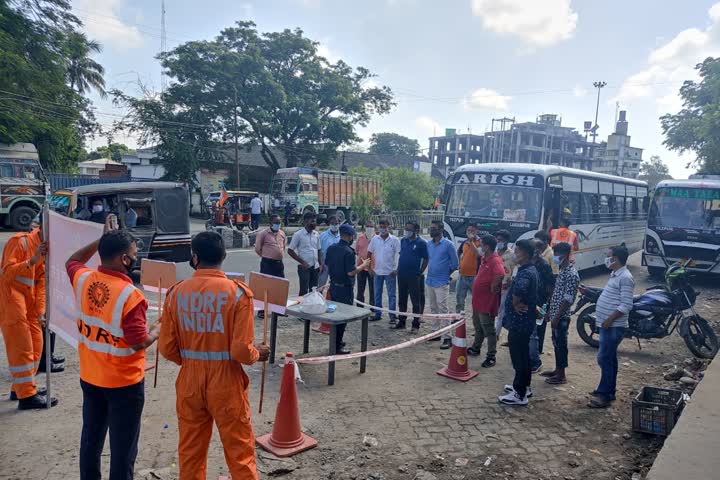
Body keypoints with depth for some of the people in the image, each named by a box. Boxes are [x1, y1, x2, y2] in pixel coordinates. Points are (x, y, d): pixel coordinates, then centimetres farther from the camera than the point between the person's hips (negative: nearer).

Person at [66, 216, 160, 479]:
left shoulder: (83, 279, -7)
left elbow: (72, 261, 18)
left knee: (91, 438, 22)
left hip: (90, 377, 7)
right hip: (124, 383, -7)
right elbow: (139, 343, -21)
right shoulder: (130, 295, -26)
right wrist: (157, 330, -2)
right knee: (123, 446, 7)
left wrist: (102, 239, 11)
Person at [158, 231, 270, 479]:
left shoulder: (176, 292, -5)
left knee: (190, 453, 19)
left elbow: (166, 348, 0)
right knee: (240, 453, 11)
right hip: (226, 384, -3)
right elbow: (241, 351, -19)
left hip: (189, 382, 4)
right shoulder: (237, 292, -16)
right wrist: (258, 354, 3)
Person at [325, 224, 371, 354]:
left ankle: (336, 341, 30)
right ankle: (337, 346, 6)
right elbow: (351, 272, -23)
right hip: (344, 288, -8)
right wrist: (363, 265, -9)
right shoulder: (348, 252, -21)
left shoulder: (331, 248, 3)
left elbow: (326, 266, 12)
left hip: (333, 285, 8)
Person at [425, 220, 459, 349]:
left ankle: (447, 337, -5)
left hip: (441, 283, -6)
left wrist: (446, 274, 4)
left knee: (443, 309, -8)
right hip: (429, 280, 7)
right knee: (433, 308, 14)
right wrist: (431, 272, 12)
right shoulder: (429, 244, 8)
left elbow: (455, 262, -3)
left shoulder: (448, 244, -9)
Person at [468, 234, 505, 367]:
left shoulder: (495, 261, -23)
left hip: (487, 302, -10)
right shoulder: (484, 258, 6)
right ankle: (476, 348, 40)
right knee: (478, 326, 24)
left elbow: (500, 274, -40)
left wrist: (493, 287, -28)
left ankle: (491, 356, 10)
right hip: (478, 299, 10)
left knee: (488, 330, 0)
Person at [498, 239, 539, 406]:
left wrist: (515, 304, -25)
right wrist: (520, 303, 8)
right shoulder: (530, 270, 10)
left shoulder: (525, 273, -22)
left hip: (519, 322, -10)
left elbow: (519, 289, -44)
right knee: (523, 355, 21)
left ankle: (520, 395, 9)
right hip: (524, 321, 10)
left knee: (519, 357, -1)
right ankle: (524, 386, 35)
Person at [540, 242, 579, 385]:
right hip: (555, 315, 9)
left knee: (561, 344, 0)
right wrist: (550, 312, 18)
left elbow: (568, 299, -21)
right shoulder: (562, 271, 11)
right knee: (556, 343, 17)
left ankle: (561, 375, 11)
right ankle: (557, 370, 29)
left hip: (562, 317, -9)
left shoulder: (572, 274, -19)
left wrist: (557, 317, -21)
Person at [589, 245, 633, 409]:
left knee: (604, 359, -7)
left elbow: (626, 305, -22)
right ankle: (608, 391, 25)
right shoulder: (615, 275, 14)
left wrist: (610, 319, -22)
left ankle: (604, 395, -1)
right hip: (608, 325, 10)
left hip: (613, 327, -10)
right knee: (609, 359, 16)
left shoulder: (625, 278, -17)